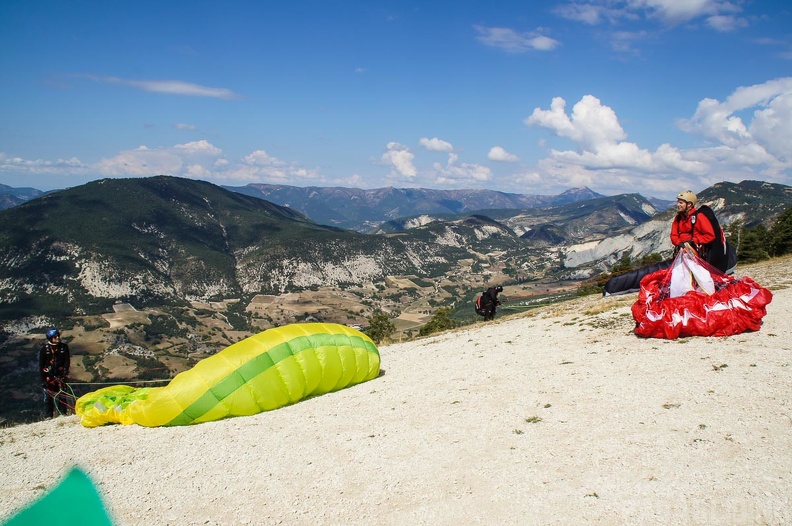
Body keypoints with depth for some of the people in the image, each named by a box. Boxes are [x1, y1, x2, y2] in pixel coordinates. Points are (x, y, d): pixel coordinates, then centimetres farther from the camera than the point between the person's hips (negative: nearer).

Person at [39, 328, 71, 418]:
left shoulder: (64, 347, -2)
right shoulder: (44, 349, -7)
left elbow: (67, 361, 1)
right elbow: (41, 365, -3)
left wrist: (65, 373, -12)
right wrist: (43, 380, -6)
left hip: (60, 374, 1)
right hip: (48, 376, -1)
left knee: (62, 395, -2)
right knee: (48, 396, 0)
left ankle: (63, 414, 6)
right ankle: (48, 416, 8)